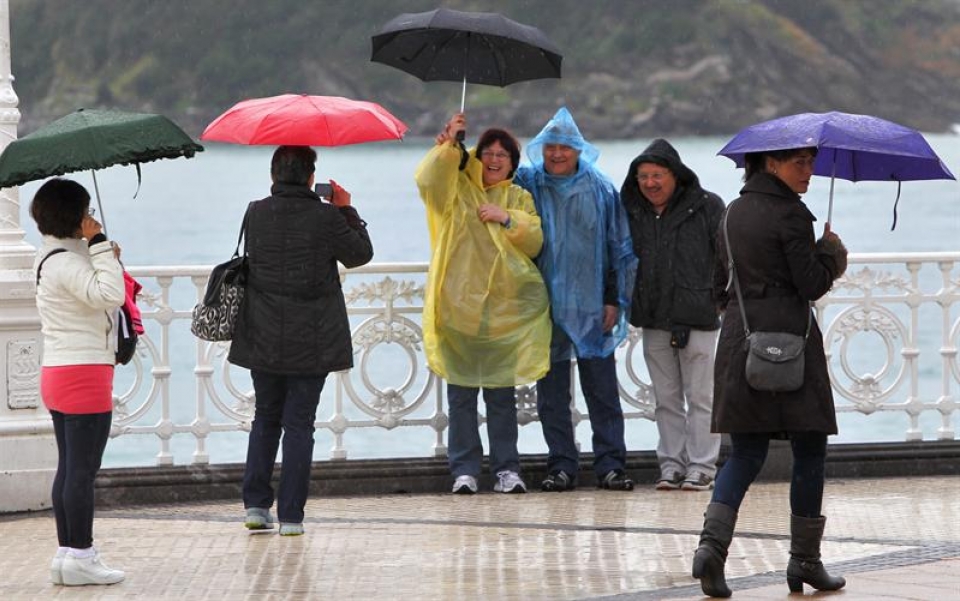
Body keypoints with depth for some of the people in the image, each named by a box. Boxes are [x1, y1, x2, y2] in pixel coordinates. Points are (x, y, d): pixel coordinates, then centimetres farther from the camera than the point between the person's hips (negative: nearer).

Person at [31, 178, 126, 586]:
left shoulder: (52, 257, 16)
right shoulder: (66, 261, -16)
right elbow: (109, 294, -28)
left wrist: (105, 257, 7)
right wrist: (100, 245, -21)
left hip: (58, 375, 10)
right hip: (84, 373, -10)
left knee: (69, 469, 12)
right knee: (83, 471, -6)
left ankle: (67, 554, 14)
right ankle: (80, 557, -4)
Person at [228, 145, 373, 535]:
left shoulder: (256, 214, -3)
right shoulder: (325, 218, -12)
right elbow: (360, 254, 1)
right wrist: (346, 210, 11)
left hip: (263, 339, 3)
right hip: (311, 342, -3)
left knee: (265, 418, 17)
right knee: (299, 423, 3)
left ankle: (255, 504, 9)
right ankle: (290, 515, 2)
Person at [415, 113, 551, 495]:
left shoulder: (519, 198, 15)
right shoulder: (458, 188, 7)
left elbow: (535, 242, 5)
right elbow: (427, 180, -13)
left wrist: (508, 219, -9)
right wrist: (448, 145, -19)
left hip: (505, 306, 1)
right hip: (459, 304, -1)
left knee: (502, 393, 2)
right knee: (461, 393, -2)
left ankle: (506, 469, 8)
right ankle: (465, 470, 3)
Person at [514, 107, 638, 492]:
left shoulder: (600, 189, 5)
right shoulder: (527, 185, 4)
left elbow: (621, 249, 8)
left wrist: (615, 300, 3)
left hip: (592, 308, -1)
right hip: (546, 308, 1)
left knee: (602, 390, -1)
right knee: (552, 394, 4)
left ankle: (610, 465, 2)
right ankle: (561, 466, 9)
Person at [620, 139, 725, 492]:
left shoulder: (707, 207, -3)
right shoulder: (632, 212, 9)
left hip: (697, 317, -4)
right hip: (654, 320, 4)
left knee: (700, 397, -1)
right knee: (666, 400, 9)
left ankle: (701, 467, 3)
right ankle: (671, 465, 14)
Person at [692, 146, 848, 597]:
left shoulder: (734, 213, 12)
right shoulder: (789, 213, -10)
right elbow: (812, 286, -11)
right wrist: (830, 253, 5)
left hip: (738, 340, 6)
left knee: (746, 453, 7)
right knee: (809, 451, 6)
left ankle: (712, 543, -14)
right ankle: (805, 560, 9)